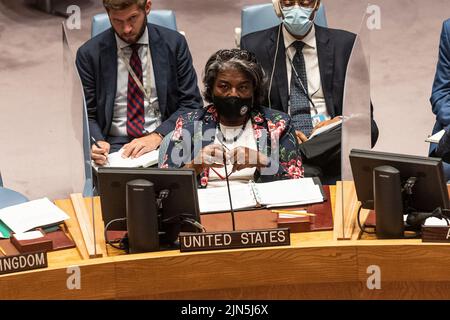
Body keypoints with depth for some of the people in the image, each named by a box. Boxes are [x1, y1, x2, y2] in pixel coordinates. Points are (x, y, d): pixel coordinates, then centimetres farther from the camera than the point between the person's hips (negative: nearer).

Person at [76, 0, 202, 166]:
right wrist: (97, 143, -17)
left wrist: (158, 136, -14)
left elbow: (192, 104, 2)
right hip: (114, 144, 0)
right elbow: (86, 115, 5)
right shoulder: (89, 53, 1)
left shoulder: (174, 44, 2)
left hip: (163, 138, 0)